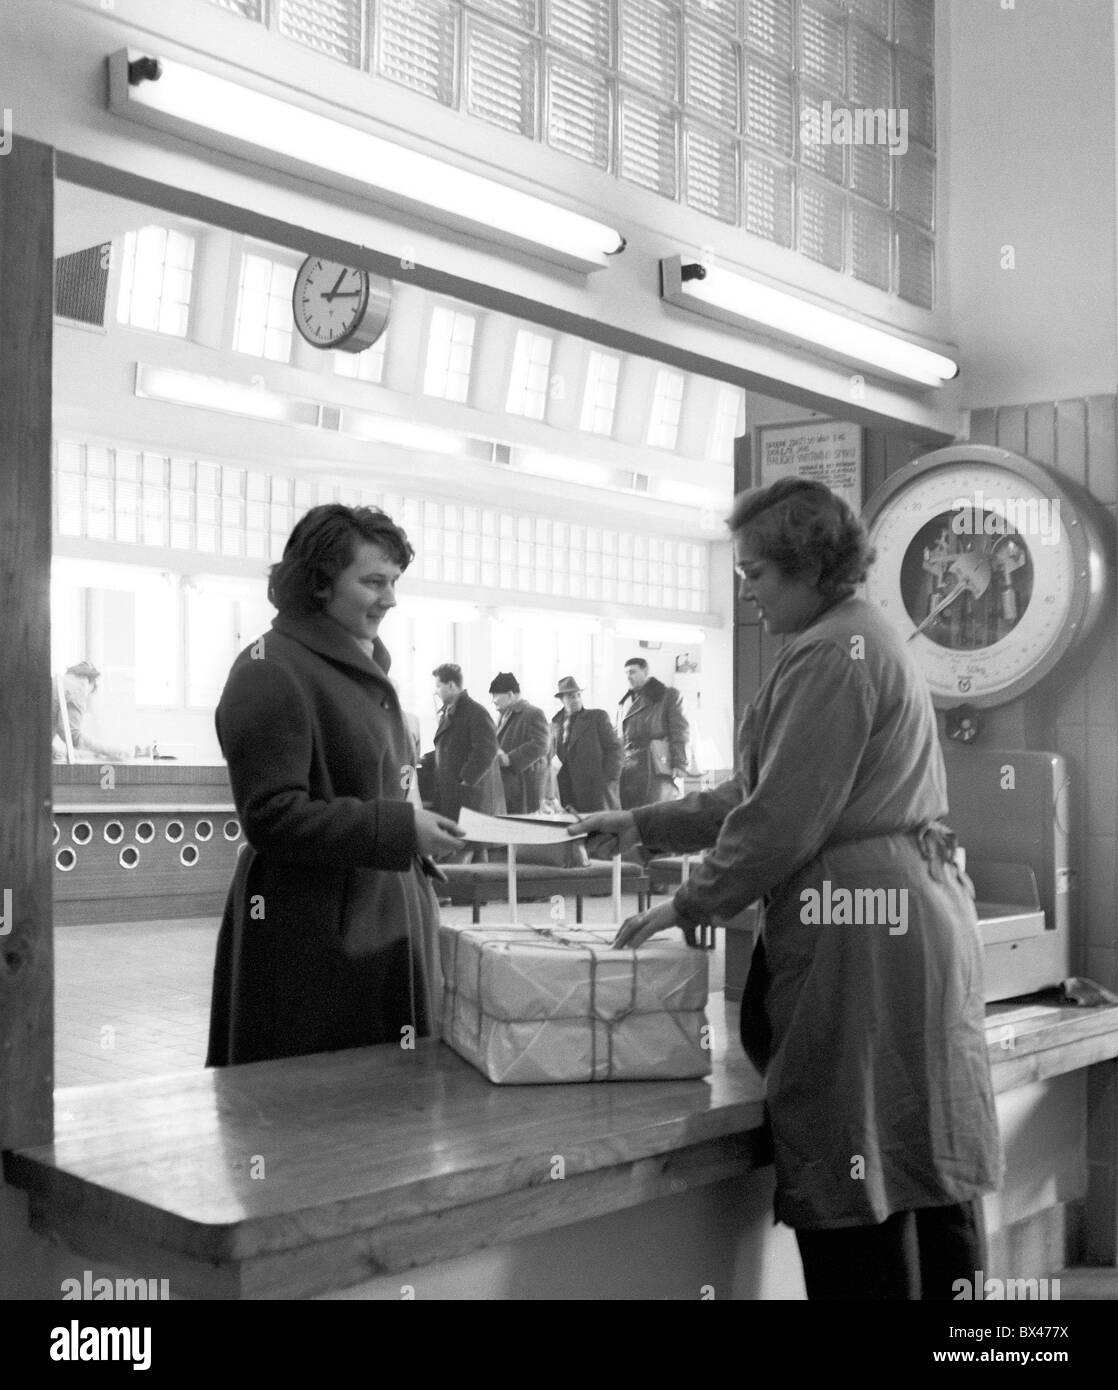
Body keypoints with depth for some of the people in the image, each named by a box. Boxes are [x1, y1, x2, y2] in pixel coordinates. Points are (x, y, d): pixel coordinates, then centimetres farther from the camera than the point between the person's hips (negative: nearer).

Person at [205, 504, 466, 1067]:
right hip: (309, 939, -9)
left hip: (384, 924, 9)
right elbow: (272, 818, -20)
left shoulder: (363, 669, 15)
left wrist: (418, 837, 14)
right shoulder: (270, 672, -14)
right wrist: (399, 828, -22)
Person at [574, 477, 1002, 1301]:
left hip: (862, 928, -11)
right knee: (925, 1174, 16)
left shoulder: (836, 652, -13)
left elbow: (782, 818, -17)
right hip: (908, 914, 11)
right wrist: (644, 826, 18)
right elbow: (759, 791, 21)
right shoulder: (861, 640, 20)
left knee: (853, 1186, -3)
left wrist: (690, 905, -6)